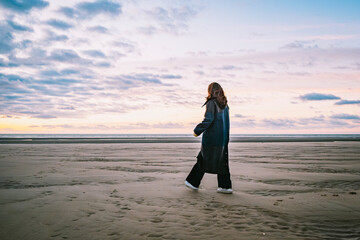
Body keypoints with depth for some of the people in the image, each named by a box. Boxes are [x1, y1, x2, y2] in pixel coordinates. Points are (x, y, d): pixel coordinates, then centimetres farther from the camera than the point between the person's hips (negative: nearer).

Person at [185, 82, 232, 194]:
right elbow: (226, 122, 14)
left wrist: (197, 130, -10)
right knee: (221, 161, 10)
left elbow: (208, 119, -18)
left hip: (211, 137, -6)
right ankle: (225, 186, 11)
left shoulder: (211, 103, -10)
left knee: (203, 160, 3)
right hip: (223, 138, 6)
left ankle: (193, 183, 13)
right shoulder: (225, 105, 11)